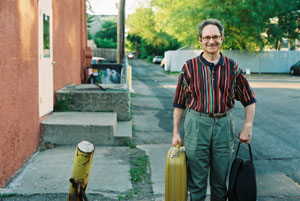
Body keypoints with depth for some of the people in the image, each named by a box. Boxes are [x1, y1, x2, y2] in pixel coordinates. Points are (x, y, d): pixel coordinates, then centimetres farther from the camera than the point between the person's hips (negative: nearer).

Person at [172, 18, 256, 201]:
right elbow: (179, 103, 4)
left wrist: (247, 127, 1)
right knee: (196, 179, 5)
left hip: (224, 125, 2)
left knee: (221, 179, 12)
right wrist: (176, 132, 2)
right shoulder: (190, 67, 0)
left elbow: (250, 100, 9)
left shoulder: (232, 67, 3)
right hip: (196, 124, -1)